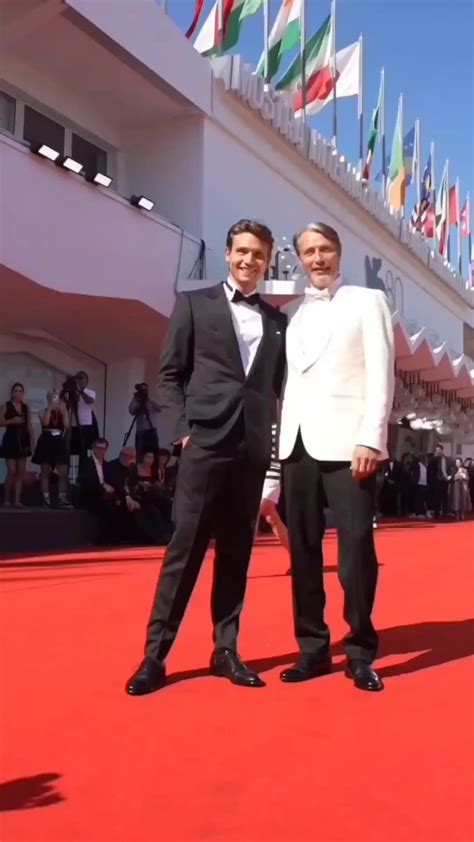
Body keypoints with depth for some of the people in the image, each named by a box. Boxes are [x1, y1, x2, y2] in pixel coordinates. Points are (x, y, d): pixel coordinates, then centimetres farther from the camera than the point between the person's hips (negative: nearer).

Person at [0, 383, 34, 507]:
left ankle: (17, 500, 4)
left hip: (23, 440, 4)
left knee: (21, 471, 1)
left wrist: (32, 441, 6)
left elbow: (29, 425, 13)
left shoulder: (26, 407, 12)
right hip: (10, 440, -4)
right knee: (12, 471, -11)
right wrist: (12, 420, -19)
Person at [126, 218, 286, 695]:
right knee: (186, 545, -4)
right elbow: (170, 374, 2)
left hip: (253, 448, 4)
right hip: (206, 441, -3)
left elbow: (276, 386, 16)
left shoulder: (277, 320, 15)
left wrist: (272, 439, 4)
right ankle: (155, 653, 3)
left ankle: (225, 649, 16)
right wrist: (183, 429, -8)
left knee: (236, 551, 7)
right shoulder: (194, 304, 7)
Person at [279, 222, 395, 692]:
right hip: (297, 442, 4)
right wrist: (278, 440, 1)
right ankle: (313, 648, 16)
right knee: (303, 548, 6)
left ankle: (360, 652, 8)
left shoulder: (367, 301, 8)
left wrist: (370, 438, -13)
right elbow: (286, 379, 12)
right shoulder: (292, 313, 18)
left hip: (345, 440, -4)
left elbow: (381, 374, -2)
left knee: (356, 547, -5)